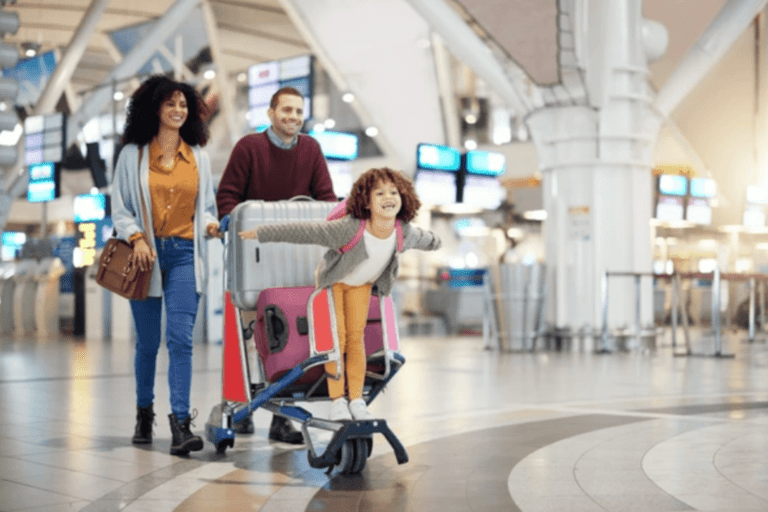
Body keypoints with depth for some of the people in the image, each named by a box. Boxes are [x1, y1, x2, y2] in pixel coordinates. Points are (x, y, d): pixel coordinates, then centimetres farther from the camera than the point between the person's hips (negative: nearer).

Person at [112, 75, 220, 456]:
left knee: (180, 338, -12)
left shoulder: (198, 157, 12)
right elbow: (119, 207, 5)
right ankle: (144, 413, 27)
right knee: (148, 342, 7)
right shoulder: (133, 154, 6)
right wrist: (136, 238, -11)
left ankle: (180, 424, -16)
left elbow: (206, 206, 17)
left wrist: (210, 224, -4)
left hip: (184, 255, 1)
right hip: (147, 254, 0)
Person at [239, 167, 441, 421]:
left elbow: (424, 239, 1)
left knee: (356, 338, 0)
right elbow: (303, 231, -37)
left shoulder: (405, 232, -25)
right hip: (333, 281, -3)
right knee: (336, 337, -7)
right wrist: (261, 233, -33)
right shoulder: (349, 228, -40)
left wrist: (434, 242, 24)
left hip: (362, 284, 3)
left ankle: (356, 400, 7)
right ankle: (337, 400, 3)